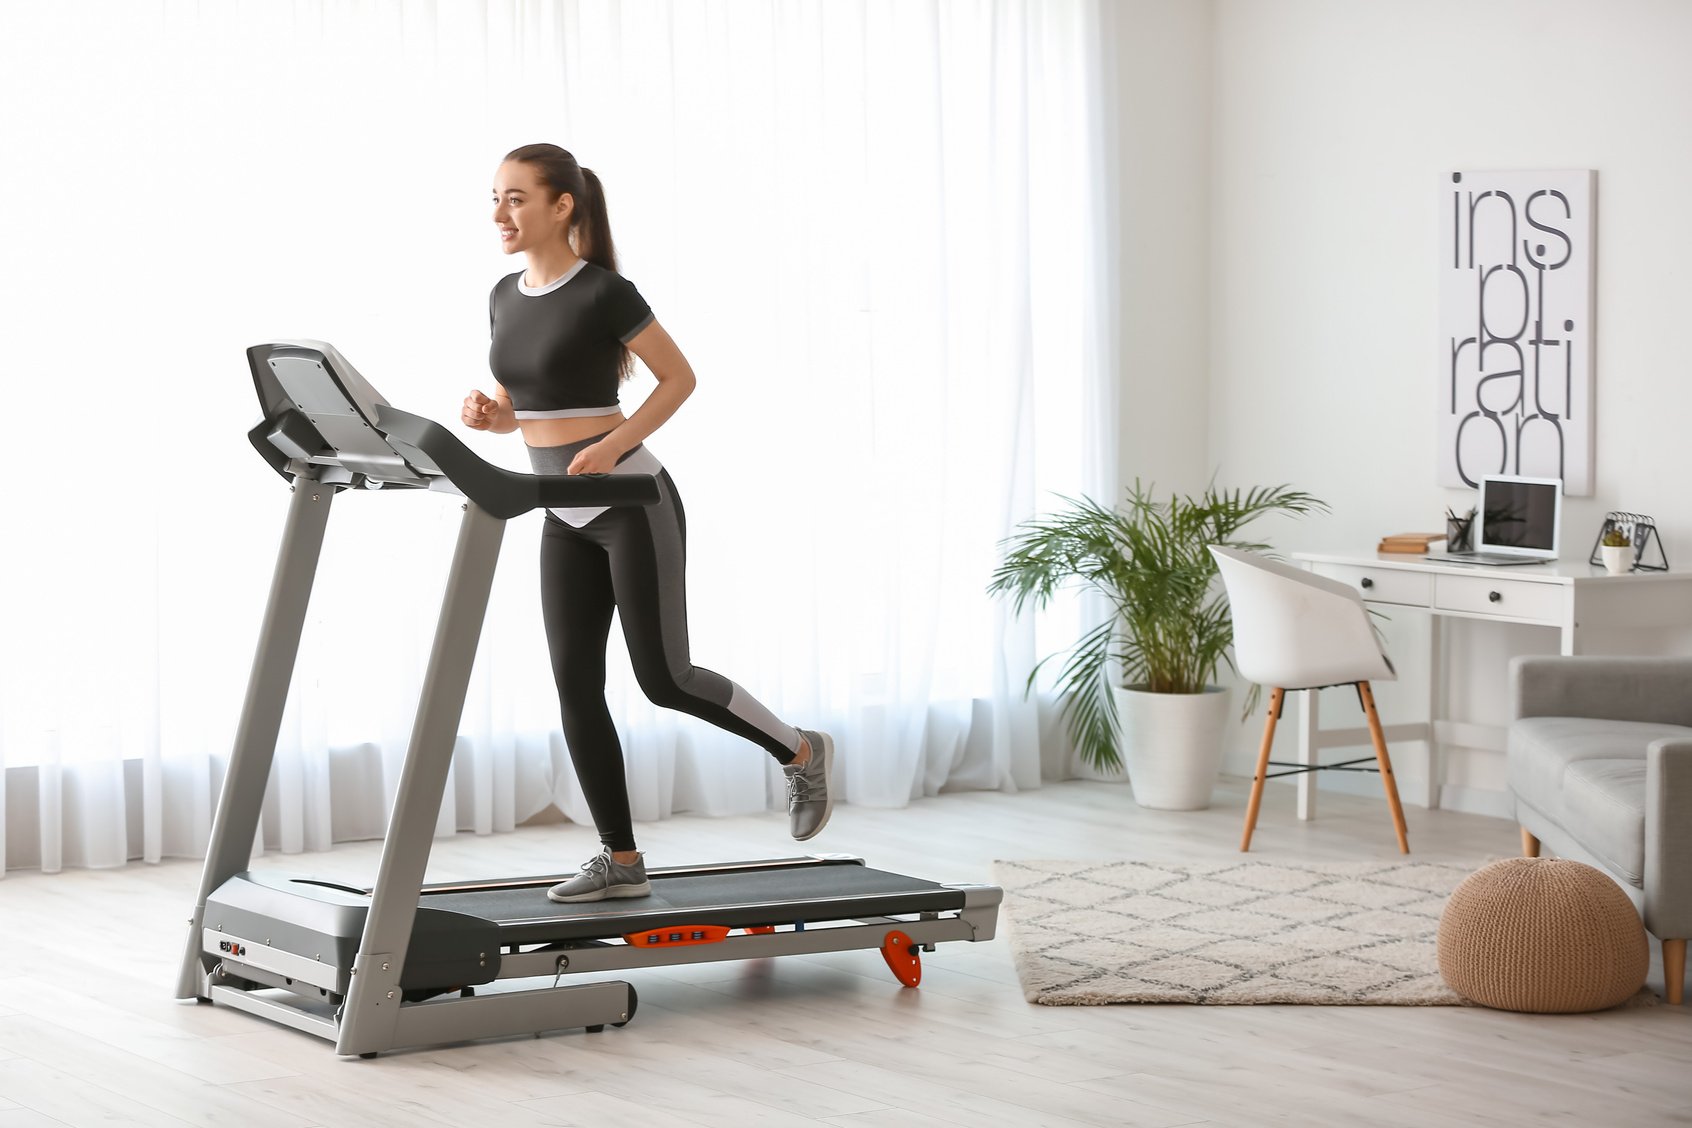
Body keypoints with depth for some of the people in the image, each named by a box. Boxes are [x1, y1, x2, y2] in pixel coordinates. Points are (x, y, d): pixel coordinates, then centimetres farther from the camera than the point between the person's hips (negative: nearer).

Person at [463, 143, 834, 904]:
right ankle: (622, 861, 7)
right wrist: (487, 415, -6)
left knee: (664, 679, -5)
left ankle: (800, 753, 18)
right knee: (575, 684, 0)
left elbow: (680, 377, -8)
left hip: (633, 504, -7)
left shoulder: (604, 293, -14)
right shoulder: (504, 298, 7)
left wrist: (612, 446, -19)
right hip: (565, 518, 7)